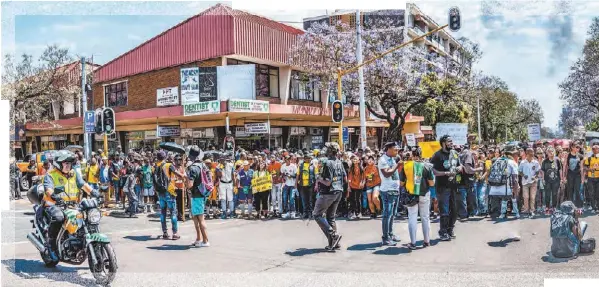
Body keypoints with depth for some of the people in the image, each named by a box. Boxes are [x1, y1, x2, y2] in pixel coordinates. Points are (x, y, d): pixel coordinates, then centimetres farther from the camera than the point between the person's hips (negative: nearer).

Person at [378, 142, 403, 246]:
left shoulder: (393, 159, 14)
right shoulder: (383, 160, -12)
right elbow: (386, 174, -22)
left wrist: (401, 166, 5)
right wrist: (397, 166, -18)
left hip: (395, 190, 9)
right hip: (387, 191, -9)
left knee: (392, 214, 15)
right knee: (387, 214, -6)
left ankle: (390, 234, 24)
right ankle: (386, 238, -3)